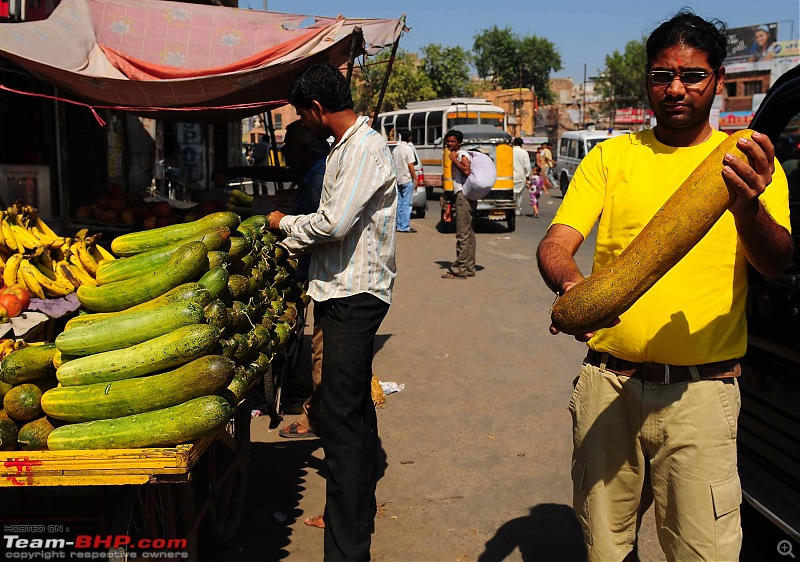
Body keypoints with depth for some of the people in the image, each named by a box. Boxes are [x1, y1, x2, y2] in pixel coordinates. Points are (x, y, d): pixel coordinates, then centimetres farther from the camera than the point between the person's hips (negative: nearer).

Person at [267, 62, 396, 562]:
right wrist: (292, 242, 17)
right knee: (356, 409, 20)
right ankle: (361, 509, 36)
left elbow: (333, 223, -22)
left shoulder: (366, 149, -15)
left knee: (342, 418, -10)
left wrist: (285, 223, -5)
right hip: (346, 292, 11)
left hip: (354, 296, -11)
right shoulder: (348, 146, 17)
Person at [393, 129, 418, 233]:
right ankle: (405, 226, -5)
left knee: (399, 203, 10)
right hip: (407, 179, -7)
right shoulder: (408, 148, -11)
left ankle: (399, 226, 13)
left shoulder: (395, 149, 10)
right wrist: (415, 178, -8)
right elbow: (410, 166, -14)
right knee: (406, 204, -5)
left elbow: (393, 164, 14)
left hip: (398, 180, 7)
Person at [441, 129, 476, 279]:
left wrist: (454, 159, -14)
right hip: (461, 195, 11)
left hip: (464, 196, -11)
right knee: (468, 233, 12)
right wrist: (451, 204, 25)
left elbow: (466, 170, -26)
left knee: (462, 233, -10)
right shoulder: (457, 156, 22)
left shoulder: (462, 155, -6)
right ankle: (469, 267, 16)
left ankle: (460, 269, -10)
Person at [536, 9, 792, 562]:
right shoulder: (611, 157, 7)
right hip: (608, 383, 2)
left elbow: (776, 261, -11)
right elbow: (555, 243, -2)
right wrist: (571, 283, -26)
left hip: (701, 392, -1)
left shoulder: (748, 162, 4)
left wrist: (747, 206, -33)